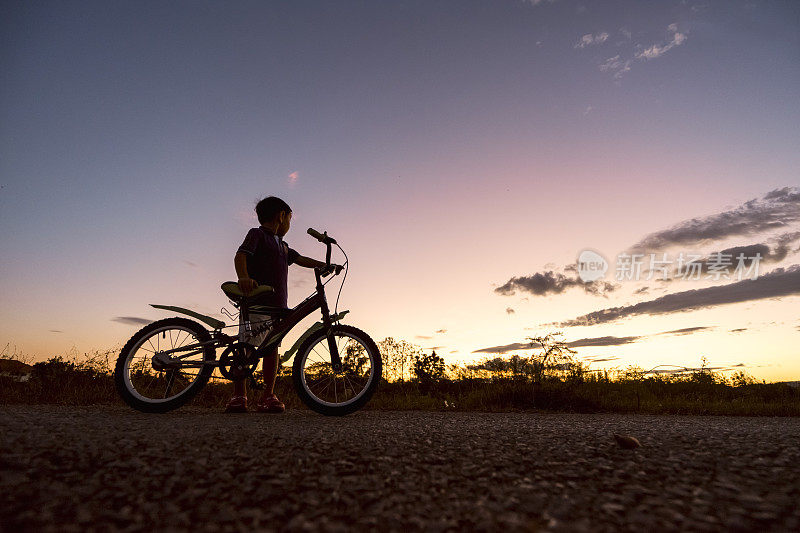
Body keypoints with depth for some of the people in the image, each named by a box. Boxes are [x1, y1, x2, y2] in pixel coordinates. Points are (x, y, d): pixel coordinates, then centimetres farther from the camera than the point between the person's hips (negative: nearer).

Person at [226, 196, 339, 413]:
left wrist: (326, 265, 28)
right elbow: (241, 255, -12)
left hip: (277, 303, 7)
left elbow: (301, 260, 34)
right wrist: (244, 277, -32)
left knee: (272, 346, 3)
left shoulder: (282, 245, 26)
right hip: (256, 300, -7)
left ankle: (268, 396, 6)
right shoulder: (257, 234, 3)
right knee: (246, 346, -9)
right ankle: (238, 395, -3)